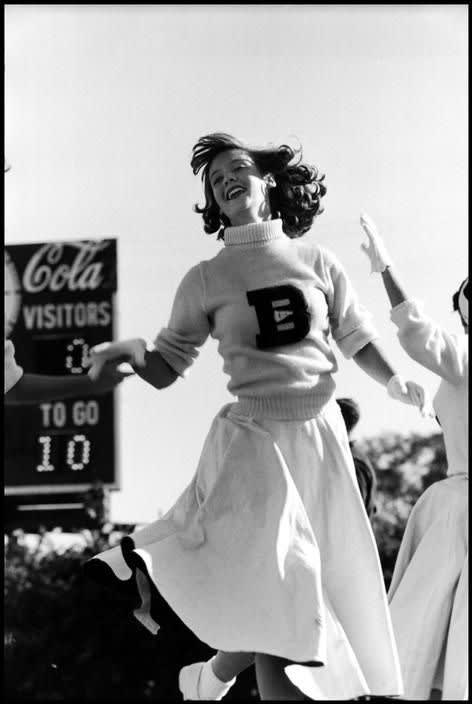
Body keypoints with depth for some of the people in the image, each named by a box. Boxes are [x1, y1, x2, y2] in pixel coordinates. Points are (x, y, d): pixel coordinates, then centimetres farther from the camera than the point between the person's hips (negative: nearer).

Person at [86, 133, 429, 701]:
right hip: (253, 441, -3)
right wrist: (130, 352, -17)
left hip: (321, 439, 3)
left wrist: (394, 383, -5)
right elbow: (166, 368, 5)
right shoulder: (206, 280, 3)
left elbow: (357, 340, 14)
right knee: (273, 607, -18)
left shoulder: (315, 261, 7)